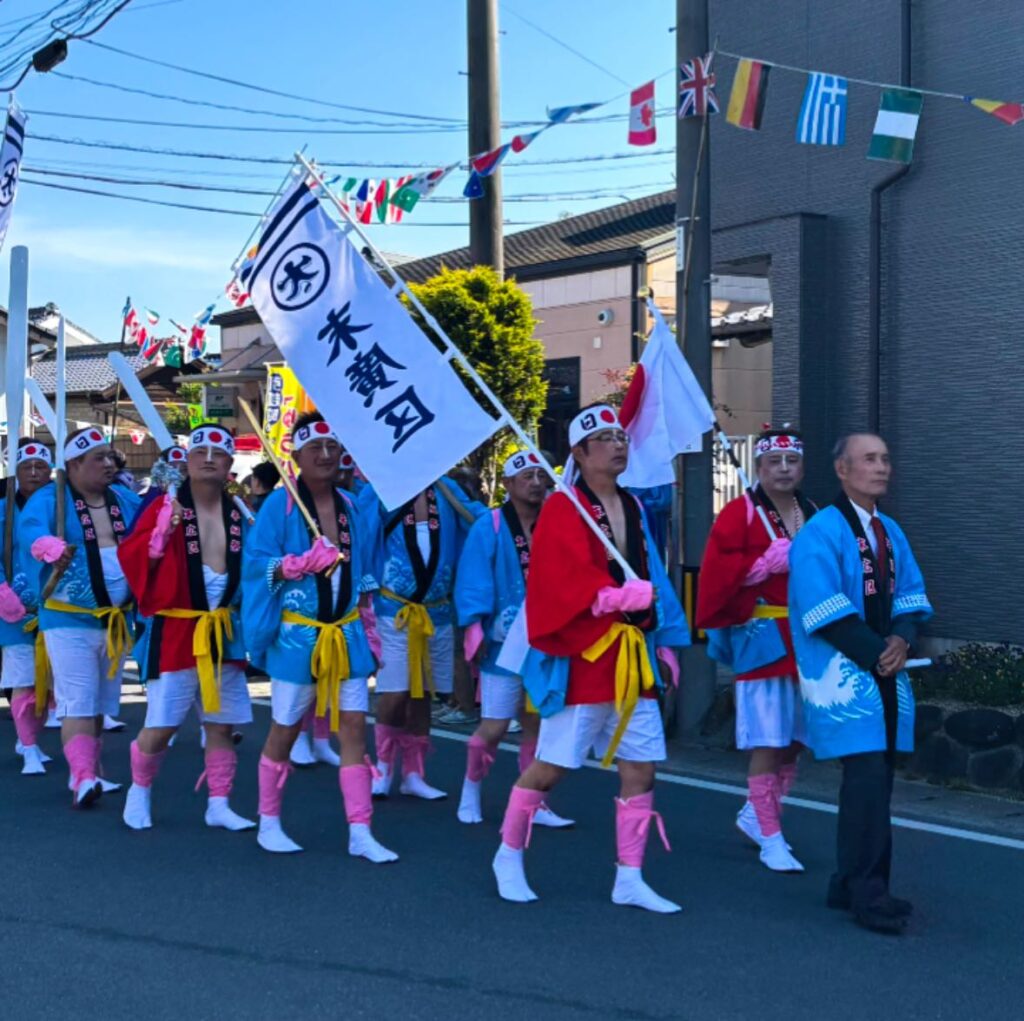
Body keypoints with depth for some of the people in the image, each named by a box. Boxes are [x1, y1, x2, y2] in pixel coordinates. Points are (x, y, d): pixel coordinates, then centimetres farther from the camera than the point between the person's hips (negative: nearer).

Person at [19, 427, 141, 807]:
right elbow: (30, 530, -27)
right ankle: (83, 779, -14)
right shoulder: (49, 500, -8)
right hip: (70, 621, -6)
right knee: (78, 703, -12)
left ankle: (89, 774, 25)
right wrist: (49, 547, -49)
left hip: (117, 620, 6)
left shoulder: (127, 501, 9)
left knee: (101, 703, 14)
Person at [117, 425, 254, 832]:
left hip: (224, 632, 4)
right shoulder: (167, 507, -5)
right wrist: (161, 533, -25)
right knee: (161, 725, -2)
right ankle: (139, 793, 22)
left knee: (221, 724, 7)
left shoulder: (239, 514, 7)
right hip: (174, 631, -4)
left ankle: (218, 805, 18)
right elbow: (131, 557, -11)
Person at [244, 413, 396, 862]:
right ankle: (268, 823, 24)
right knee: (285, 729, 8)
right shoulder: (280, 504, -7)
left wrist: (370, 633, 14)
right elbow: (257, 563, -14)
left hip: (346, 635, 4)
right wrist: (308, 561, -26)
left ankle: (360, 833, 3)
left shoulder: (348, 506, 9)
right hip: (298, 636, -4)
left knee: (354, 727, 0)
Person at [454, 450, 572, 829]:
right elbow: (473, 583, -10)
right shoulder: (489, 527, -7)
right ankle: (470, 791, 22)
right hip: (505, 641, -4)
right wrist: (475, 628, -16)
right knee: (494, 727, -3)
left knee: (537, 724, 10)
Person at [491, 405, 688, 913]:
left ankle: (629, 880, 13)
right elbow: (565, 583, -19)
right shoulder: (563, 509, -8)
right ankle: (508, 856, 23)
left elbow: (651, 576, 17)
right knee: (549, 766, 2)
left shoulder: (633, 507, 13)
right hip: (581, 657, -6)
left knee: (641, 769, 4)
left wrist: (664, 640, 11)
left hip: (633, 658, 7)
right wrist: (623, 596, -28)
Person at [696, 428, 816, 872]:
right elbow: (718, 574, -13)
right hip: (762, 642, -6)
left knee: (795, 741, 11)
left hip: (806, 643, 6)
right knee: (767, 744, -4)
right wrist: (770, 561, -17)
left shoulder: (813, 515, 13)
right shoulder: (739, 514, -5)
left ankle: (754, 815, 31)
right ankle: (771, 840, 7)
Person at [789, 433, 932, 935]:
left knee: (874, 776, 8)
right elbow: (822, 611, -17)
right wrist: (874, 653, -15)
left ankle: (851, 884, 17)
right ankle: (866, 893, -5)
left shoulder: (890, 531, 14)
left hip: (886, 671, 7)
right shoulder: (820, 533, -10)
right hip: (843, 672, -7)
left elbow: (910, 593, 15)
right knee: (868, 775, -12)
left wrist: (902, 639, -5)